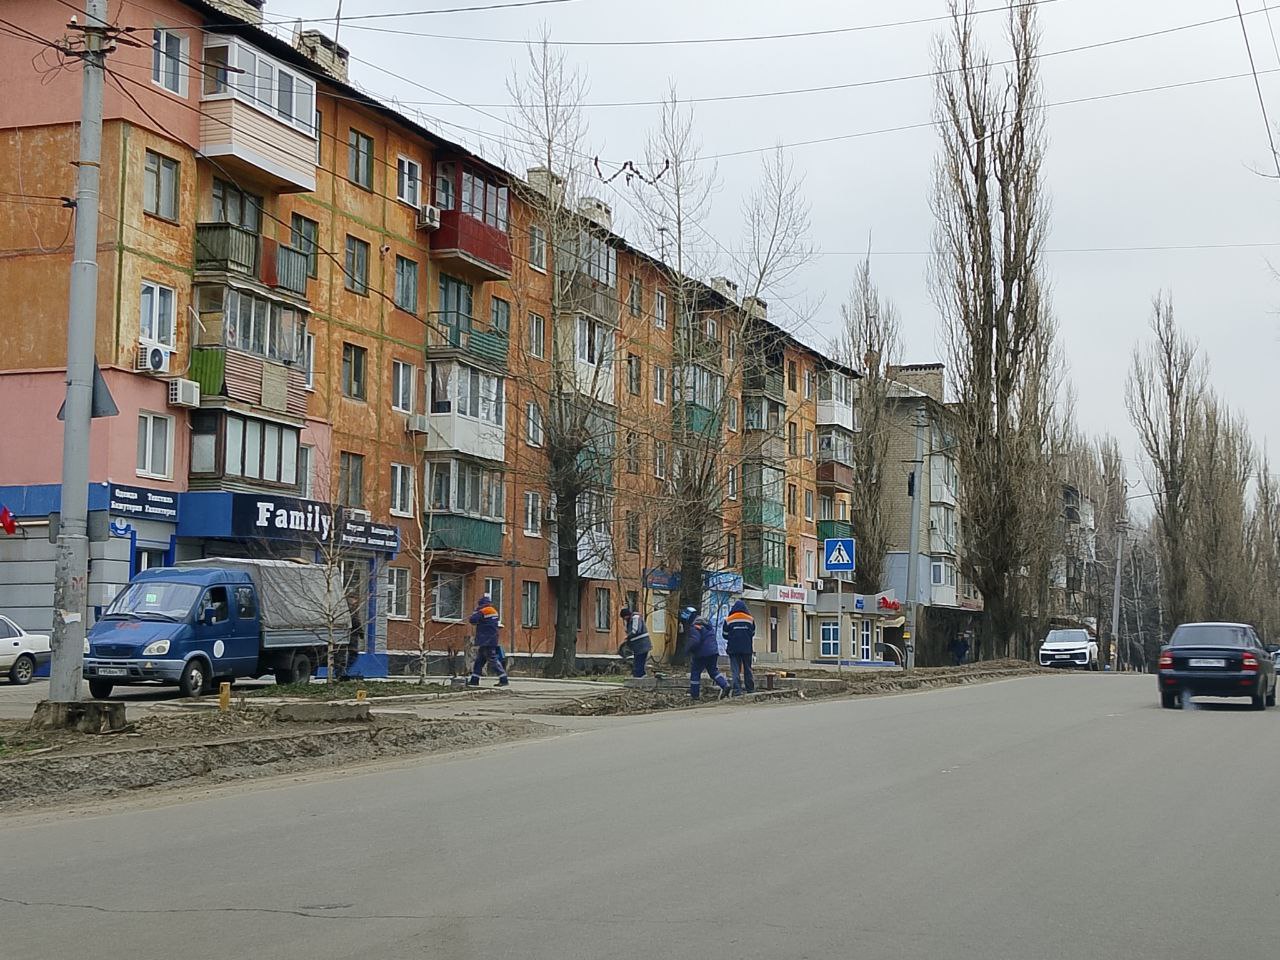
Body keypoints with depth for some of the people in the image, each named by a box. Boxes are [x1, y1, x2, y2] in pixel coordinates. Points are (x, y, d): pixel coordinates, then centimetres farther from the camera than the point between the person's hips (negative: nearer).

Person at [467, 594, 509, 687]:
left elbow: (473, 620, -13)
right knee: (479, 661, 14)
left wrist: (476, 611, 4)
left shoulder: (482, 612, -13)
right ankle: (474, 680, 16)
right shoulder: (494, 611, 14)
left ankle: (504, 679, -12)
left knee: (493, 661, -9)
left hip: (486, 642, -9)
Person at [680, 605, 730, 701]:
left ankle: (694, 695, 9)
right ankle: (725, 685, -6)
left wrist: (688, 648, -9)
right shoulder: (706, 622, 15)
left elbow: (694, 641, -25)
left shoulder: (694, 626, -15)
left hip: (701, 654, -8)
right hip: (713, 651, 8)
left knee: (695, 672, 5)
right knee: (714, 671, 15)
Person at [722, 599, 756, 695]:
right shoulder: (750, 619, 2)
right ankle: (750, 689, 16)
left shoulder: (728, 620, -3)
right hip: (747, 648, 2)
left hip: (733, 648, -2)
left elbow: (725, 635, 4)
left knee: (736, 670, -1)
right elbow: (752, 633, 13)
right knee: (747, 669, 13)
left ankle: (737, 690, -10)